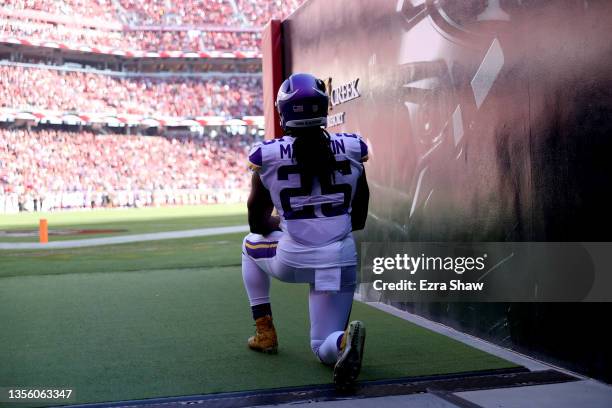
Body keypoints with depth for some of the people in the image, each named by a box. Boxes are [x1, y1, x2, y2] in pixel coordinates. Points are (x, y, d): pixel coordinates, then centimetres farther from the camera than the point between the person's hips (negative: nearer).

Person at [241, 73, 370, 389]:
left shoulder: (268, 155, -7)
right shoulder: (351, 149, -1)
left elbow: (258, 224, 5)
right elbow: (359, 221, 9)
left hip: (292, 260, -1)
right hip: (341, 262, 2)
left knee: (251, 243, 34)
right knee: (323, 347, 17)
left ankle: (264, 332, 26)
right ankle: (343, 340, -22)